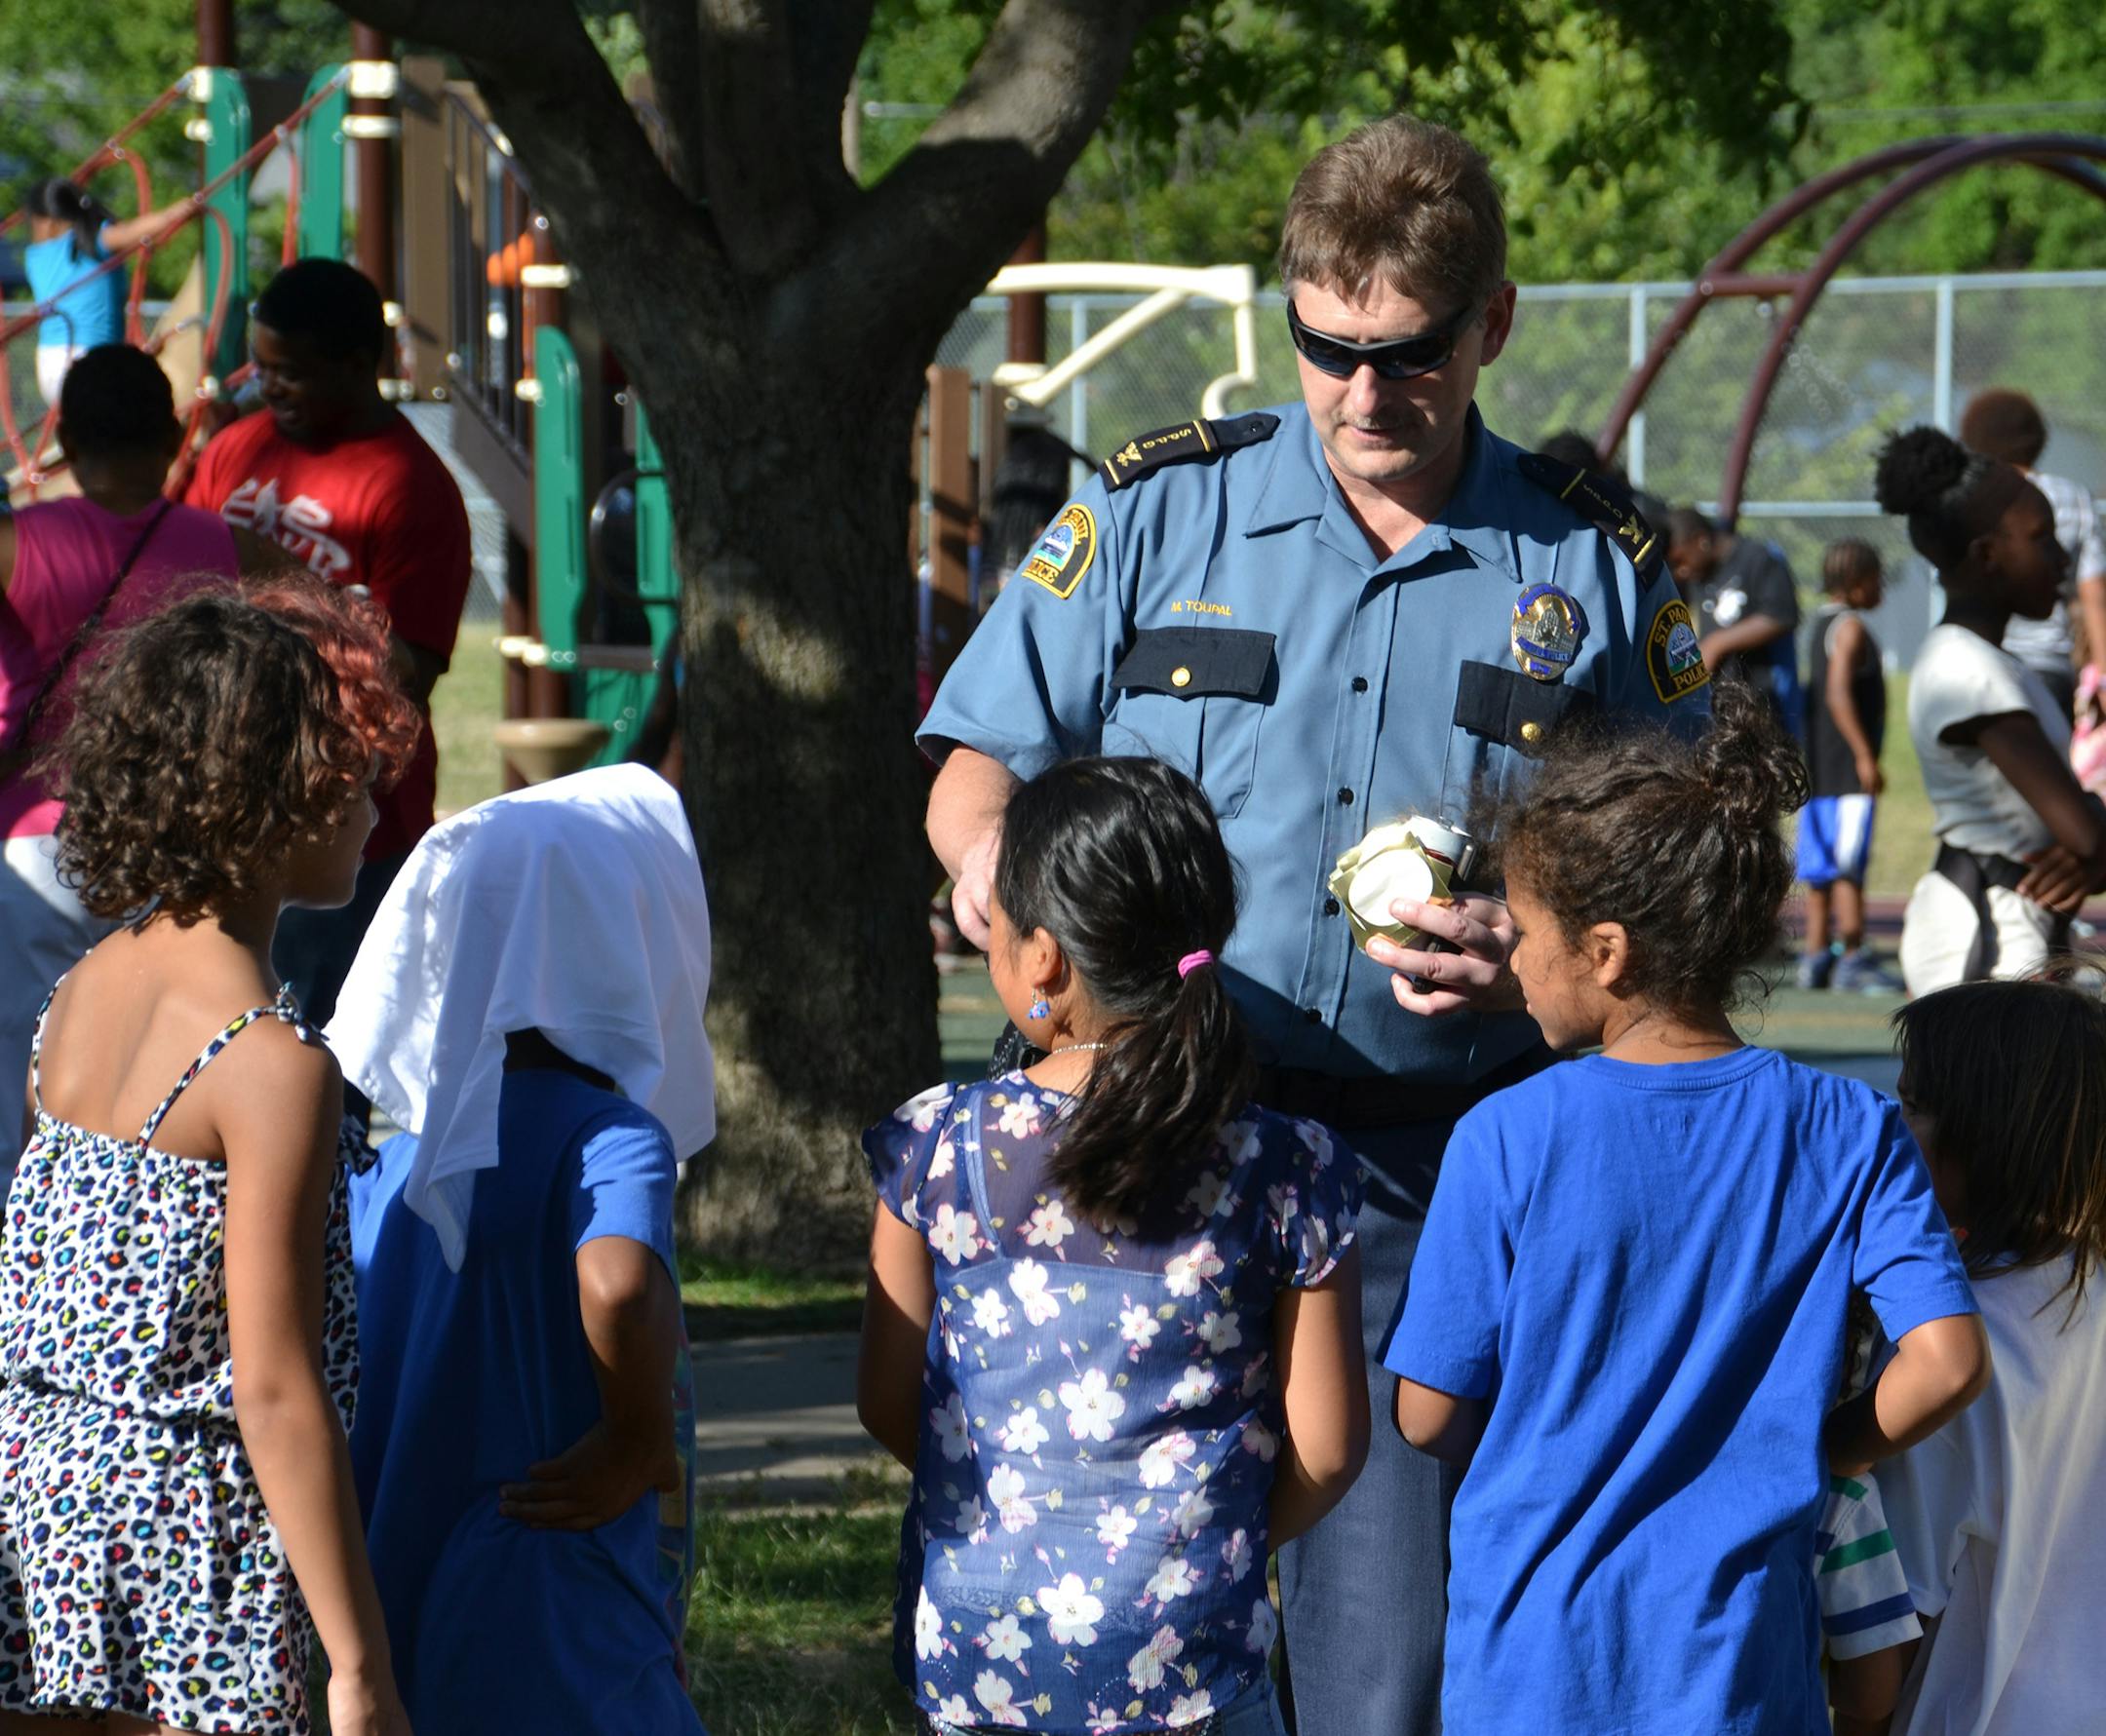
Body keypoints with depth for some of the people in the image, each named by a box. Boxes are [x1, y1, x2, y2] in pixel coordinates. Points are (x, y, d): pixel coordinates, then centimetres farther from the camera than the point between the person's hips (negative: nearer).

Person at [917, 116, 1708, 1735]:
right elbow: (981, 757, 9)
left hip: (1428, 1175, -1)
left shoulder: (1598, 568, 6)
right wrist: (993, 848, -15)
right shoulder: (1155, 512, 7)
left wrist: (1533, 959, -11)